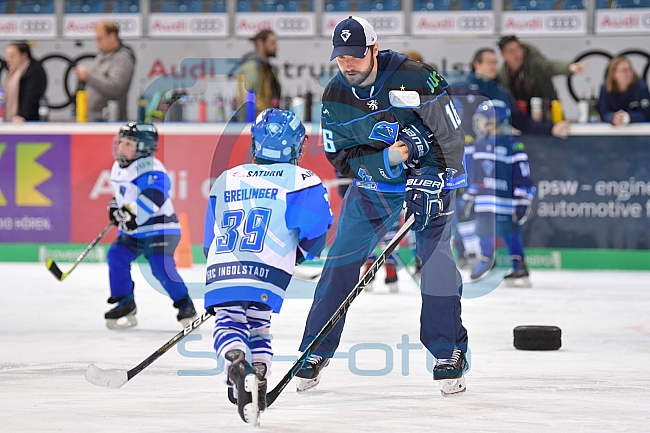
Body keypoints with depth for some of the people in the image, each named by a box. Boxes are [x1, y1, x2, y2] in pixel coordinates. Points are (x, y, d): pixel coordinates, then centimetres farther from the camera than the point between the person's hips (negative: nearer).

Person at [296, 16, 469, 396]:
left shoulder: (416, 78, -22)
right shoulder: (335, 99, -8)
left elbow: (451, 136, -18)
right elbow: (341, 158, -7)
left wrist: (431, 183, -24)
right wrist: (387, 159, -25)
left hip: (431, 177, -3)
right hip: (373, 180, 4)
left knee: (437, 258, -18)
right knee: (341, 261, -3)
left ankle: (449, 354, -8)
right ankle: (316, 351, 9)